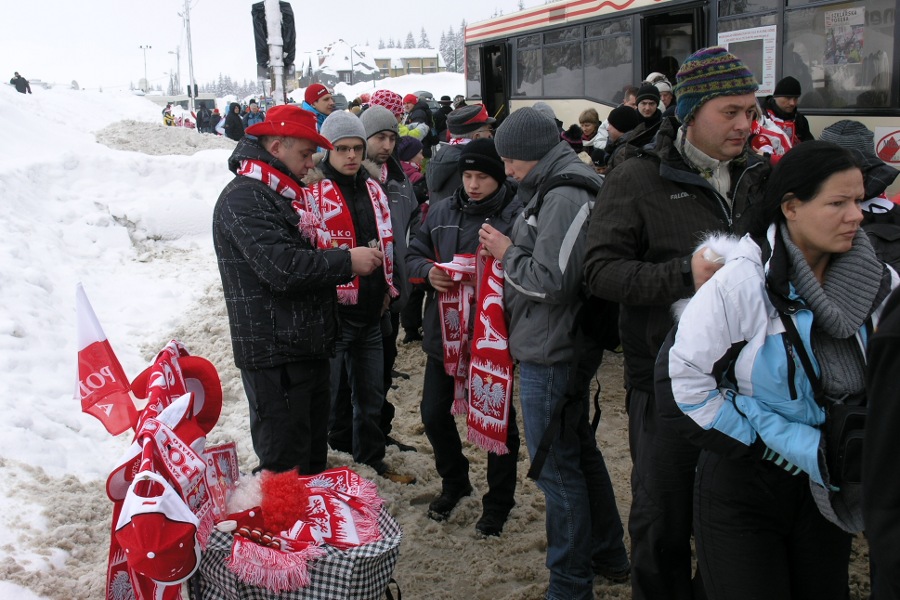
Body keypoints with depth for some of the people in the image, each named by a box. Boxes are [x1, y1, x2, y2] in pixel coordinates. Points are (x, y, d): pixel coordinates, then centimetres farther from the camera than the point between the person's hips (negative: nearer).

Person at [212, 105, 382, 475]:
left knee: (313, 453, 21)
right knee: (285, 464, -3)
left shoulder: (287, 195, 18)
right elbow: (282, 267, -25)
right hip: (275, 352, -10)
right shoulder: (244, 199, -15)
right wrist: (347, 262, -16)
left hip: (309, 344, 10)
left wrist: (350, 260, 6)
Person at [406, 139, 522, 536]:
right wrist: (428, 271, -9)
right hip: (443, 332, 6)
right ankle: (454, 482, 40)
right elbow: (413, 254, 11)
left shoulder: (517, 216, -14)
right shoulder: (442, 212, 4)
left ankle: (498, 503, 28)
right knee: (434, 413, 16)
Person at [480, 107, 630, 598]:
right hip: (563, 348, 11)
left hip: (551, 353, -11)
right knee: (578, 449, 21)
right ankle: (608, 556, 37)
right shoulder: (560, 186, 13)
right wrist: (510, 251, 2)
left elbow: (551, 281, -26)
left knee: (556, 466, 0)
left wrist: (507, 252, -11)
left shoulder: (565, 197, -20)